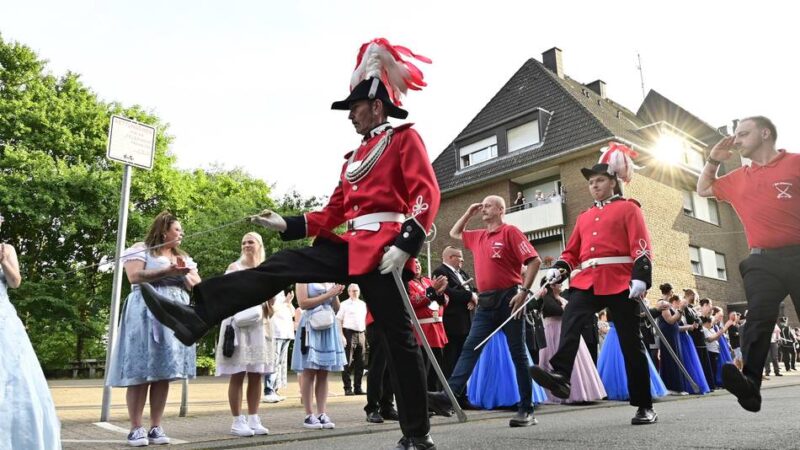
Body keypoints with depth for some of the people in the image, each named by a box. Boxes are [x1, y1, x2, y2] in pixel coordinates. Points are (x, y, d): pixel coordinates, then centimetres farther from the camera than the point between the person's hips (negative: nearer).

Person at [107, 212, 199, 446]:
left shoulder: (183, 257, 21)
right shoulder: (140, 249, 3)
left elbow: (197, 284, 15)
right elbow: (134, 276, -13)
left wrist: (184, 272, -3)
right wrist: (167, 271, -18)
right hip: (146, 315, -5)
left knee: (164, 372, 2)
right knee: (141, 372, -7)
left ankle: (156, 427, 6)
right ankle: (136, 428, -1)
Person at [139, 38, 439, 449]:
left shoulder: (405, 138, 1)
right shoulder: (354, 157, 22)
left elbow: (427, 194, -12)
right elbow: (333, 214, 19)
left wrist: (406, 245, -23)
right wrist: (286, 224, 9)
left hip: (385, 250, -7)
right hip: (353, 246, 7)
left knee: (398, 338, -2)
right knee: (281, 266, -6)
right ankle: (198, 317, -10)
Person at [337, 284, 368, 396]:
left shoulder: (363, 304, 16)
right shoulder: (344, 304, 2)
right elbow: (338, 321, -3)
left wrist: (366, 334, 12)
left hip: (361, 334, 5)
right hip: (349, 333, -5)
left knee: (360, 363, 7)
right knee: (348, 363, -4)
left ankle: (358, 387, 14)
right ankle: (348, 388, 1)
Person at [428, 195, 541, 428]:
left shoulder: (510, 232, -4)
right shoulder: (477, 237, 17)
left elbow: (534, 260, -11)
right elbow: (454, 233, 34)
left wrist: (524, 290, -17)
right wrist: (468, 213, 22)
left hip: (508, 299, -6)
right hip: (486, 302, 7)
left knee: (518, 353, 0)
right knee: (470, 348, -3)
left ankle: (526, 410, 7)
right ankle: (449, 395, -10)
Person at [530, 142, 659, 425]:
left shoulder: (628, 208, 8)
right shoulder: (584, 217, 24)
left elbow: (641, 248, -4)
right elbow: (572, 251, 21)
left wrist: (641, 277, -18)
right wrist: (559, 269, 1)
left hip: (621, 282, -4)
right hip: (587, 281, 4)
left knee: (631, 344, 2)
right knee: (570, 322, -25)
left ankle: (645, 407, 12)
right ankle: (561, 376, -40)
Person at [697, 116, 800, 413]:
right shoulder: (738, 179, 19)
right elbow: (703, 189, 33)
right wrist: (713, 160, 20)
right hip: (762, 260, 3)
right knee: (758, 319, -13)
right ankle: (750, 385, -26)